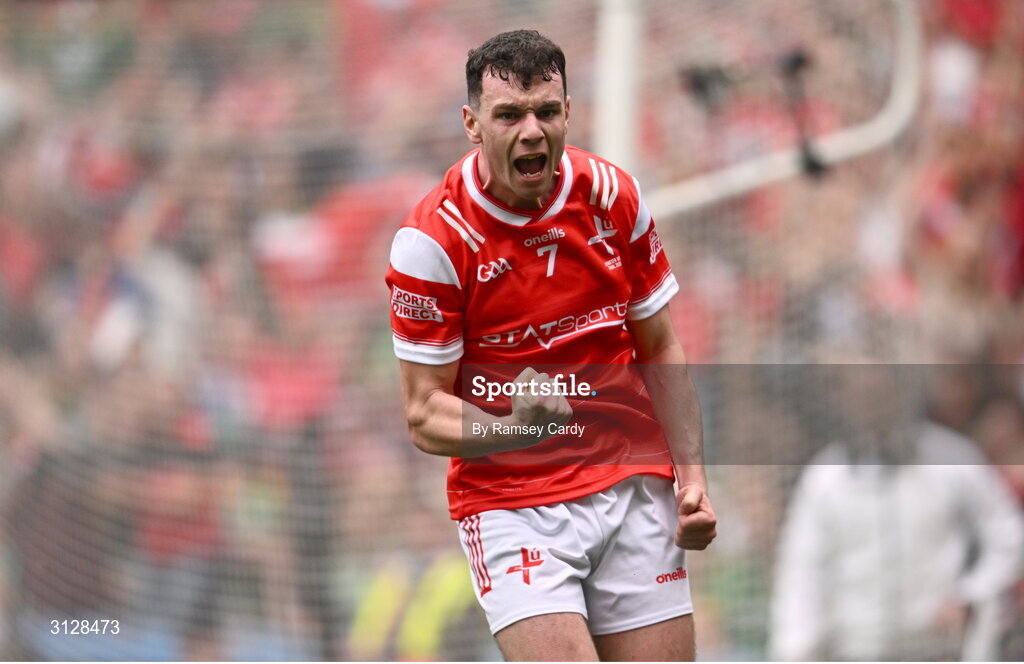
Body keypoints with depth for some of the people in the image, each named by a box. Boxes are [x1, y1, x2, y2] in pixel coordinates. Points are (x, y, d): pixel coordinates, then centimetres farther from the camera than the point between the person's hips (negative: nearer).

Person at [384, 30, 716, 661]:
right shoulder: (430, 240, -12)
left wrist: (691, 473, 2)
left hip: (634, 489, 4)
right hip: (511, 504, -4)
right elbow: (425, 413, -10)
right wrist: (516, 426, -29)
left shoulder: (613, 196, 1)